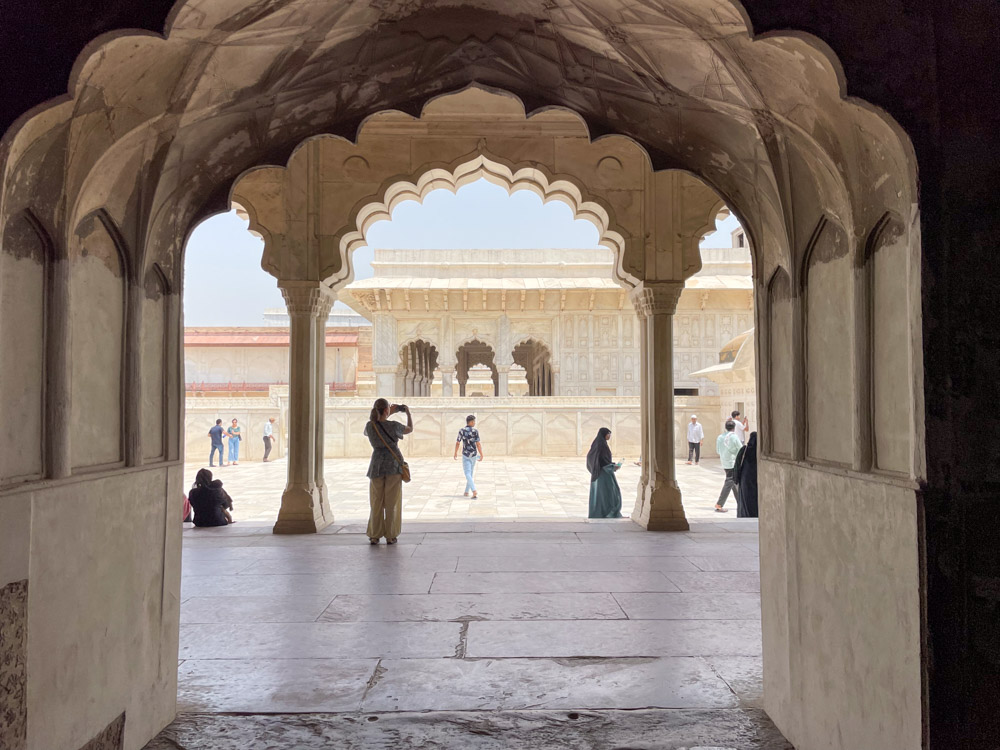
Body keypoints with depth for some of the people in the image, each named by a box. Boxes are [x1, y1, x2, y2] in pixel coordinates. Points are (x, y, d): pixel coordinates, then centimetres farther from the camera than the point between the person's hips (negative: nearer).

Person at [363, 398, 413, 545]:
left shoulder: (370, 426, -3)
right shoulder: (393, 426, -11)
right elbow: (410, 429, 9)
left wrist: (390, 414, 27)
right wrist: (408, 413, 24)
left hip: (377, 466, 3)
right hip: (394, 466, -3)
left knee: (376, 502, 10)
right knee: (392, 502, 3)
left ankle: (374, 536, 10)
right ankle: (390, 536, 5)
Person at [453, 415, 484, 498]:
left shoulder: (461, 431, -6)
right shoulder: (475, 431, -11)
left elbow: (458, 443, 0)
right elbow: (478, 444, -14)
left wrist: (455, 453, 14)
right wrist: (481, 455, -8)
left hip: (465, 455, -1)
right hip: (473, 455, 1)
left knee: (468, 474, -6)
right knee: (471, 473, 19)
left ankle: (474, 492, -24)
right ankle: (467, 492, 26)